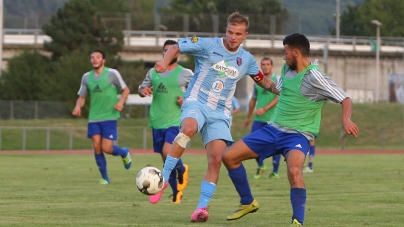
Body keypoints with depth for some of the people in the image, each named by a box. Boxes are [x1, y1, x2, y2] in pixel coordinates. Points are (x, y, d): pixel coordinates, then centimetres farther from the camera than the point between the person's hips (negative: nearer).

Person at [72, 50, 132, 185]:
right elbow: (82, 97, 13)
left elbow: (126, 90, 3)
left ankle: (124, 153, 24)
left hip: (109, 117, -4)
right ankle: (105, 178, 8)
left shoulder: (112, 74, -5)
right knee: (96, 147, -6)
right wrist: (78, 106, -9)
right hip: (94, 118, 4)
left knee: (107, 148, -11)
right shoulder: (86, 77, 8)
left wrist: (121, 102, -16)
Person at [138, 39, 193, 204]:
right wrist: (143, 91, -5)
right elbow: (142, 88, 19)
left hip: (176, 122, -5)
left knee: (167, 152, -24)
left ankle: (182, 170, 8)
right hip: (157, 122, 5)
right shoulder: (153, 73, 11)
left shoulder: (186, 74, 0)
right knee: (166, 160, 7)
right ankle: (176, 192, 19)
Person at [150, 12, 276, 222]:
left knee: (216, 160, -11)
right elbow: (177, 46, 0)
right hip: (196, 102, -4)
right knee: (188, 128, -38)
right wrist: (165, 61, -20)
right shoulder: (208, 45, -5)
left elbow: (261, 80, 26)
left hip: (220, 114, 4)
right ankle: (163, 179, -30)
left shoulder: (247, 59, 9)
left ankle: (201, 208, -6)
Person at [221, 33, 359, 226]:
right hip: (273, 129, 8)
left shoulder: (314, 77, -16)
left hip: (297, 135, -8)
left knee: (294, 171, -38)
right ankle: (247, 203, 21)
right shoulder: (287, 69, 7)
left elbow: (345, 99, -20)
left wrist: (346, 119, -35)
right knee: (228, 157, 3)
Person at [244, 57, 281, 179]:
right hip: (259, 119, 4)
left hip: (273, 118, -4)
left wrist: (264, 109, -20)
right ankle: (261, 166, 17)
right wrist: (248, 117, 25)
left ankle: (275, 171, 10)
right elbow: (253, 100, 22)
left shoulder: (277, 79, -1)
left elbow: (279, 98, -12)